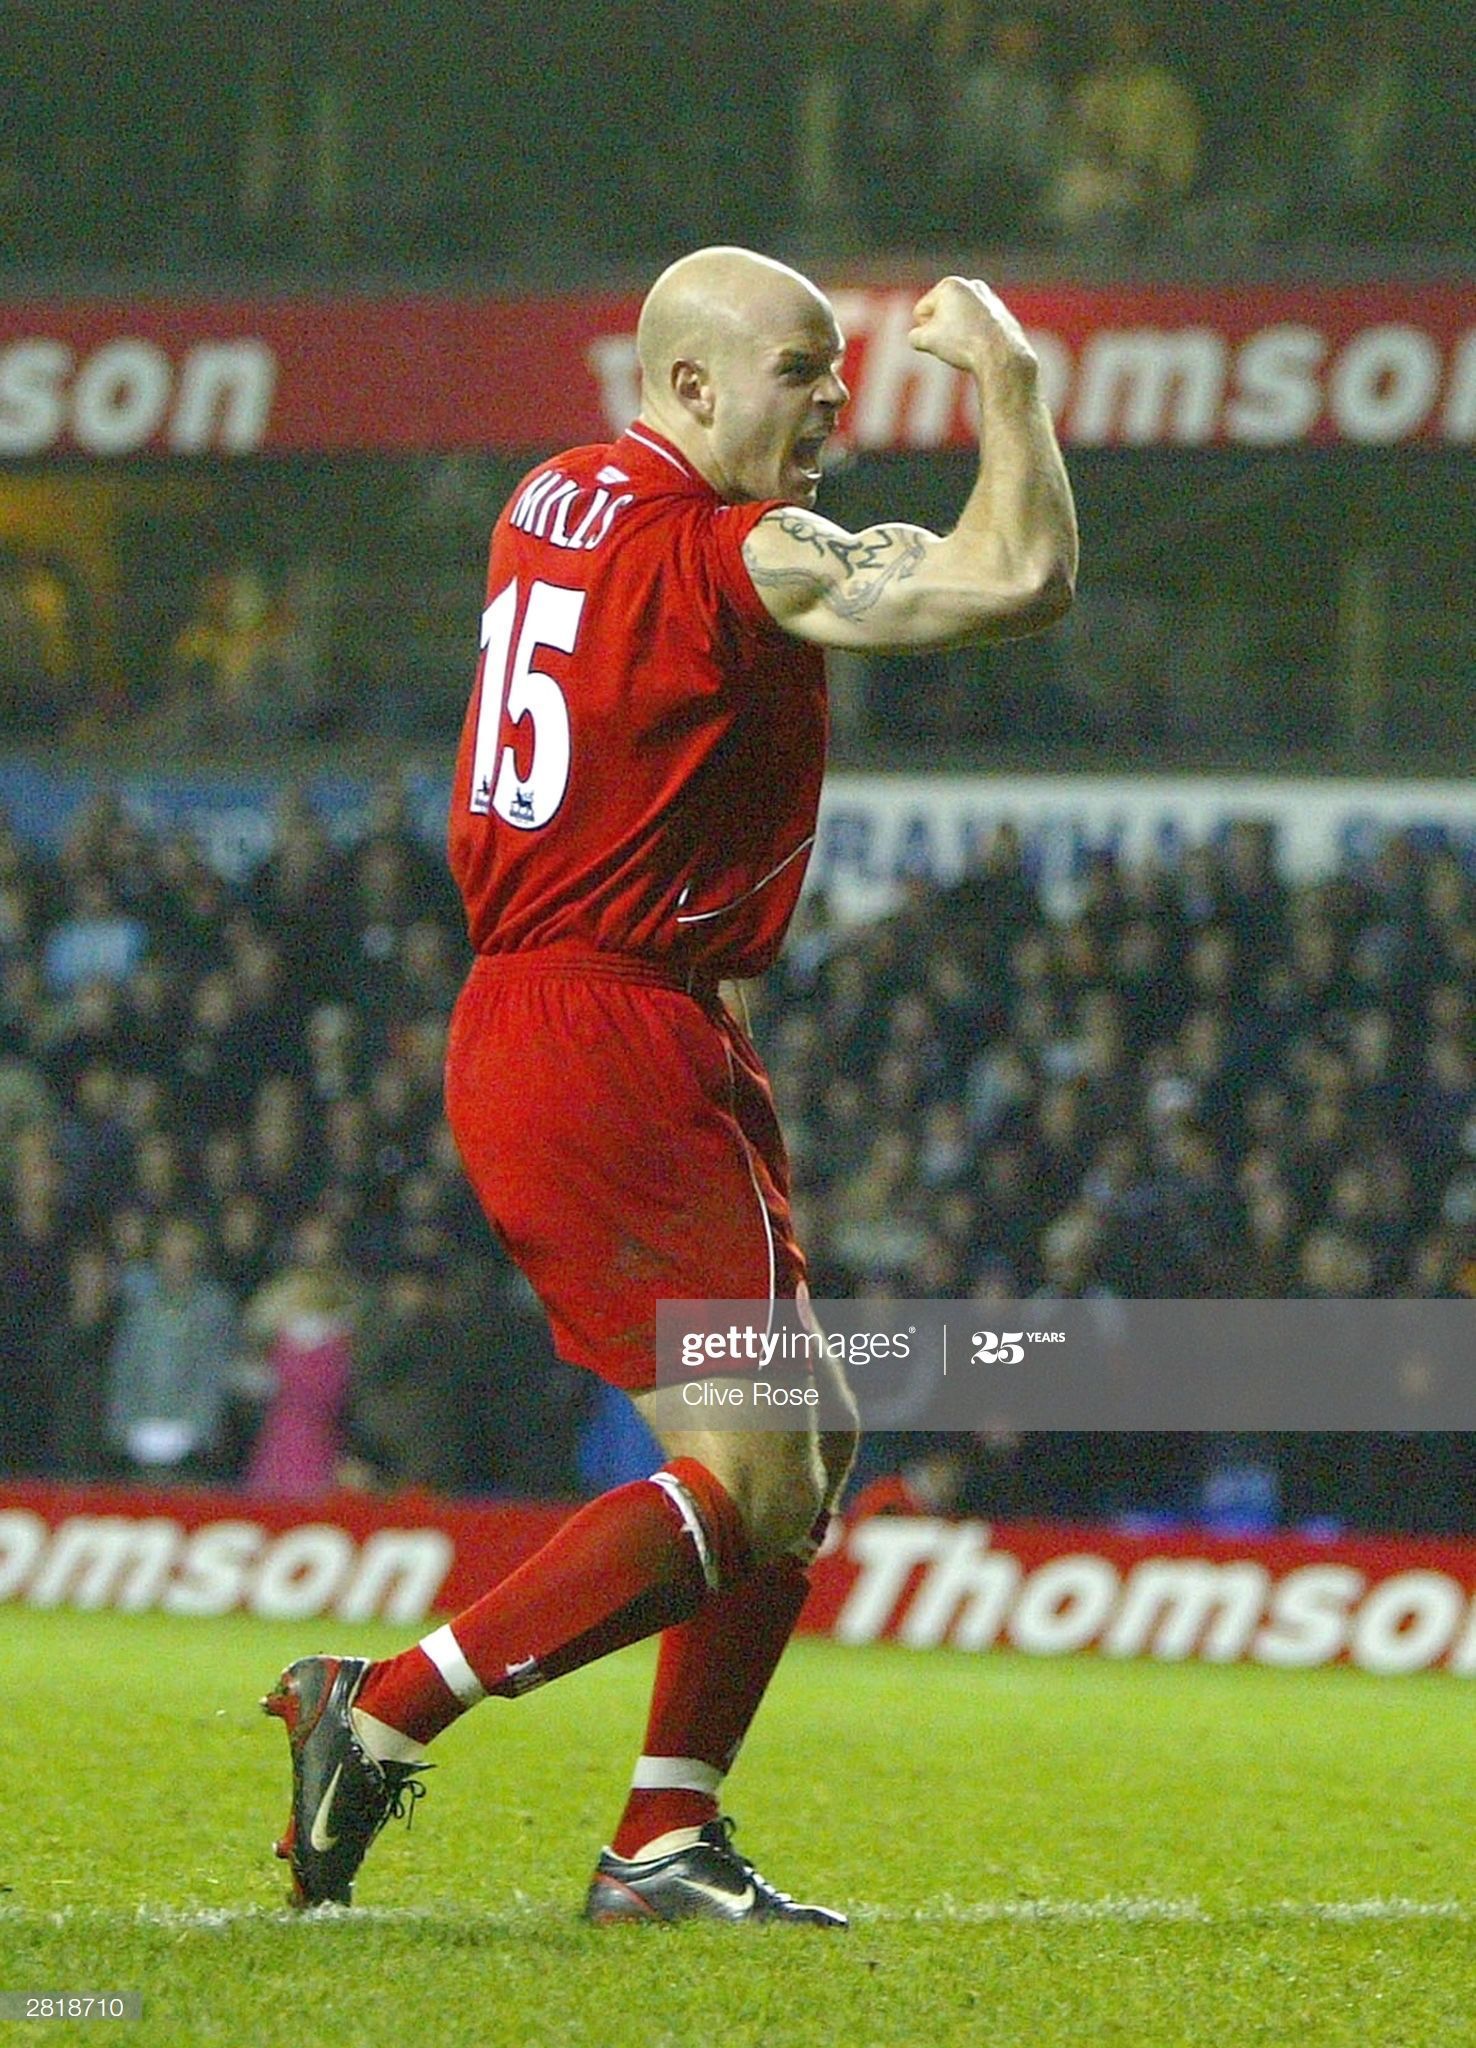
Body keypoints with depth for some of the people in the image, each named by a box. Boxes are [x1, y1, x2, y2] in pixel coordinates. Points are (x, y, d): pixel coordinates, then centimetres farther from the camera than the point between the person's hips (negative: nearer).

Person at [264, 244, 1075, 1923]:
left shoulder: (554, 504, 12)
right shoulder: (735, 554, -15)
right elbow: (1021, 577, -21)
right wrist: (1005, 375, -6)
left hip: (515, 1025, 10)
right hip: (617, 1047, -10)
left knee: (805, 1453, 13)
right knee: (755, 1487, -10)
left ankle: (664, 1841, 11)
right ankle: (381, 1715, -9)